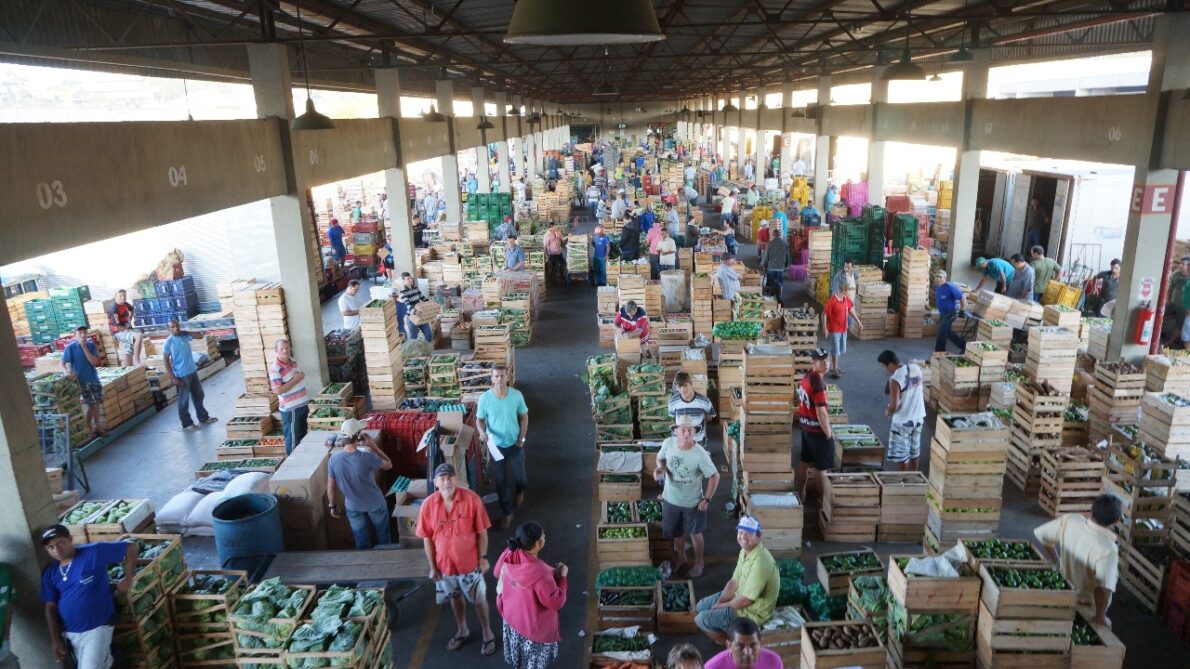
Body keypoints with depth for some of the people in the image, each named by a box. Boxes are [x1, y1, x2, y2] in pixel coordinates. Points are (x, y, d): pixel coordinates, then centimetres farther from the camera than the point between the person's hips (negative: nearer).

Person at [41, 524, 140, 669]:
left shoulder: (93, 553, -14)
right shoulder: (49, 574, 2)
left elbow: (132, 548, -13)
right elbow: (51, 608, 8)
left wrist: (127, 580, -13)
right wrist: (55, 640, 3)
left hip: (97, 628, -5)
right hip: (71, 633, 5)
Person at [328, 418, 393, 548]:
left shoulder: (333, 459, -19)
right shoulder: (366, 457, -30)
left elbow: (330, 487, -8)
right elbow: (388, 465, -11)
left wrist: (333, 506, 8)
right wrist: (373, 445, -12)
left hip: (353, 507, 2)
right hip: (375, 504, -2)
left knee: (362, 543, 20)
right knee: (383, 537, 24)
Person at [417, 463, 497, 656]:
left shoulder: (472, 499, -22)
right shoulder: (428, 505, -16)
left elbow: (482, 532, -11)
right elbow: (427, 538, -5)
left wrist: (483, 558, -9)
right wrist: (432, 567, -1)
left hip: (470, 562, -2)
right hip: (445, 563, 2)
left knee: (479, 600, 15)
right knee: (455, 597, 24)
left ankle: (488, 635, 38)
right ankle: (462, 631, 48)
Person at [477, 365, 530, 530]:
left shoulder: (516, 395, -14)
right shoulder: (485, 398, -15)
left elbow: (524, 417, -1)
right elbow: (480, 419, -3)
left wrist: (521, 438, -5)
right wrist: (482, 432, -24)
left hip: (514, 444, 0)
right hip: (496, 445, 0)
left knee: (518, 475, 16)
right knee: (501, 480, 8)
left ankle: (520, 490, 53)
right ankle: (507, 513, 26)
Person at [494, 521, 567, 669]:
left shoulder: (508, 555, -21)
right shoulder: (540, 574, -41)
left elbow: (497, 573, 2)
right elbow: (556, 602, -27)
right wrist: (562, 577, -16)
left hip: (511, 615, 6)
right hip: (533, 625, -6)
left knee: (520, 653, 33)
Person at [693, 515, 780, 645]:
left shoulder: (760, 562, -33)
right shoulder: (745, 550, -3)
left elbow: (746, 600, -28)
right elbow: (734, 582, 6)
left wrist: (723, 605, -12)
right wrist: (719, 602, -7)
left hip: (752, 612, -9)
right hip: (740, 597, 9)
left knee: (701, 619, -7)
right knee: (701, 606, 14)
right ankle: (724, 636, 25)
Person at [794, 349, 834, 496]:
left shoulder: (806, 377, 3)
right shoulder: (818, 384, -25)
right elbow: (821, 413, -24)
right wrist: (829, 434, -15)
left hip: (805, 426, 9)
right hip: (817, 429, -9)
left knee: (804, 462, 18)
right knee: (822, 467, 5)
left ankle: (797, 493, 27)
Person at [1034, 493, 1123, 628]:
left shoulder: (1070, 521, -23)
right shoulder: (1108, 550, -37)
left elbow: (1041, 535, -8)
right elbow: (1103, 589, -44)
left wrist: (1057, 562, 7)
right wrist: (1101, 617, -27)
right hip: (1088, 603, -5)